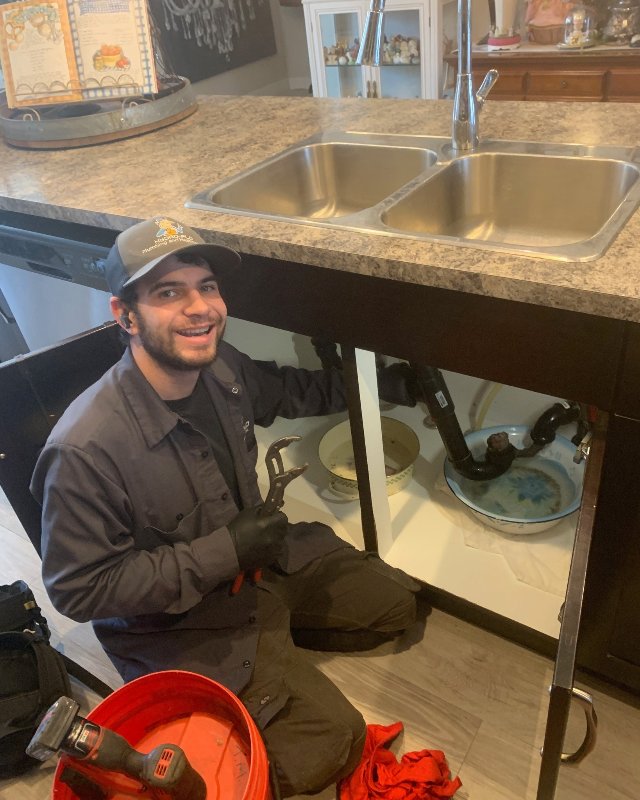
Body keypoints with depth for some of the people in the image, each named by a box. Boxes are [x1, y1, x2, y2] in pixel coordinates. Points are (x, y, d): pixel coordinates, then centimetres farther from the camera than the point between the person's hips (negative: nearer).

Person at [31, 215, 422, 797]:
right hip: (176, 620, -6)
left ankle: (273, 636, 19)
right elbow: (79, 590, -23)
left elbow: (283, 390, 11)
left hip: (261, 555, 7)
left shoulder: (220, 367, -12)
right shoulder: (85, 449, -32)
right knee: (327, 746, -15)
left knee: (395, 604, 11)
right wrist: (222, 553, -27)